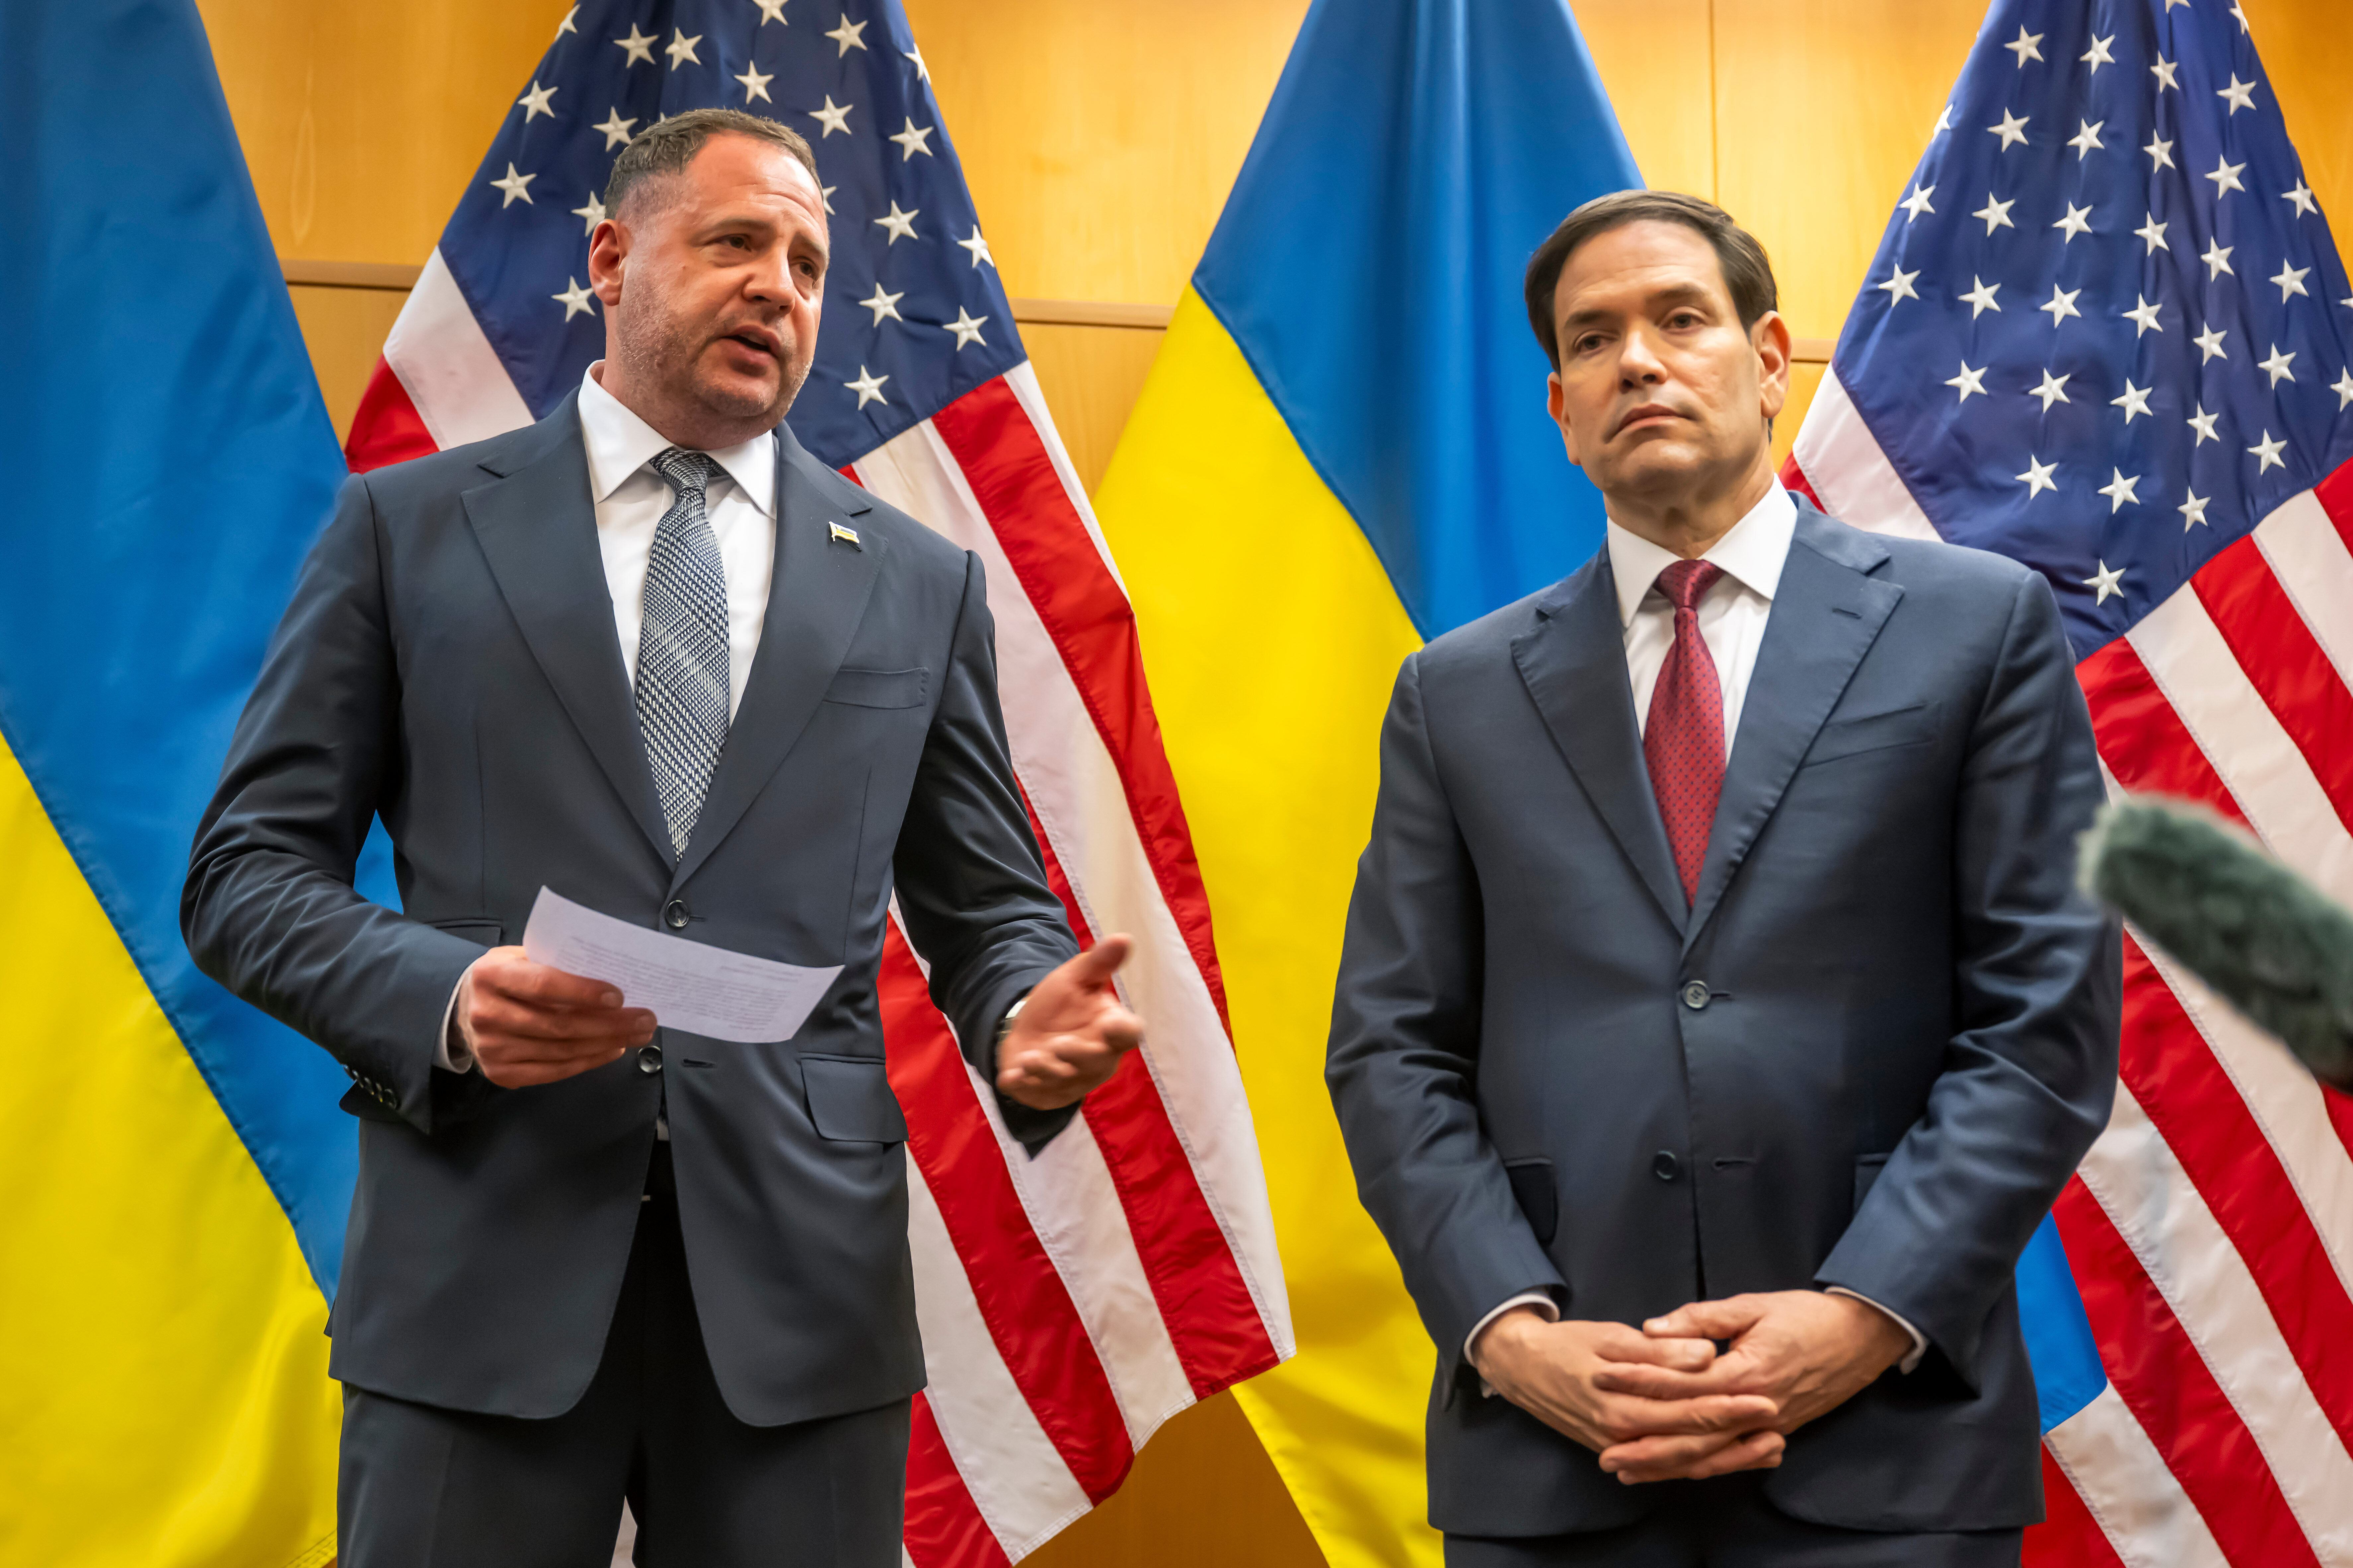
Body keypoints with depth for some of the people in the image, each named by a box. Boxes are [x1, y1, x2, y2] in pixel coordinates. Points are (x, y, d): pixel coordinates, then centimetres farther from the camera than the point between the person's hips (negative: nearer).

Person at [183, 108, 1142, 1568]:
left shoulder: (921, 583, 12)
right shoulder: (409, 529, 8)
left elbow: (985, 906, 14)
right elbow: (249, 868, 5)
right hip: (485, 1267, -1)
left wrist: (1026, 1024, -9)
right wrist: (444, 997, -14)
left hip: (802, 1285, 2)